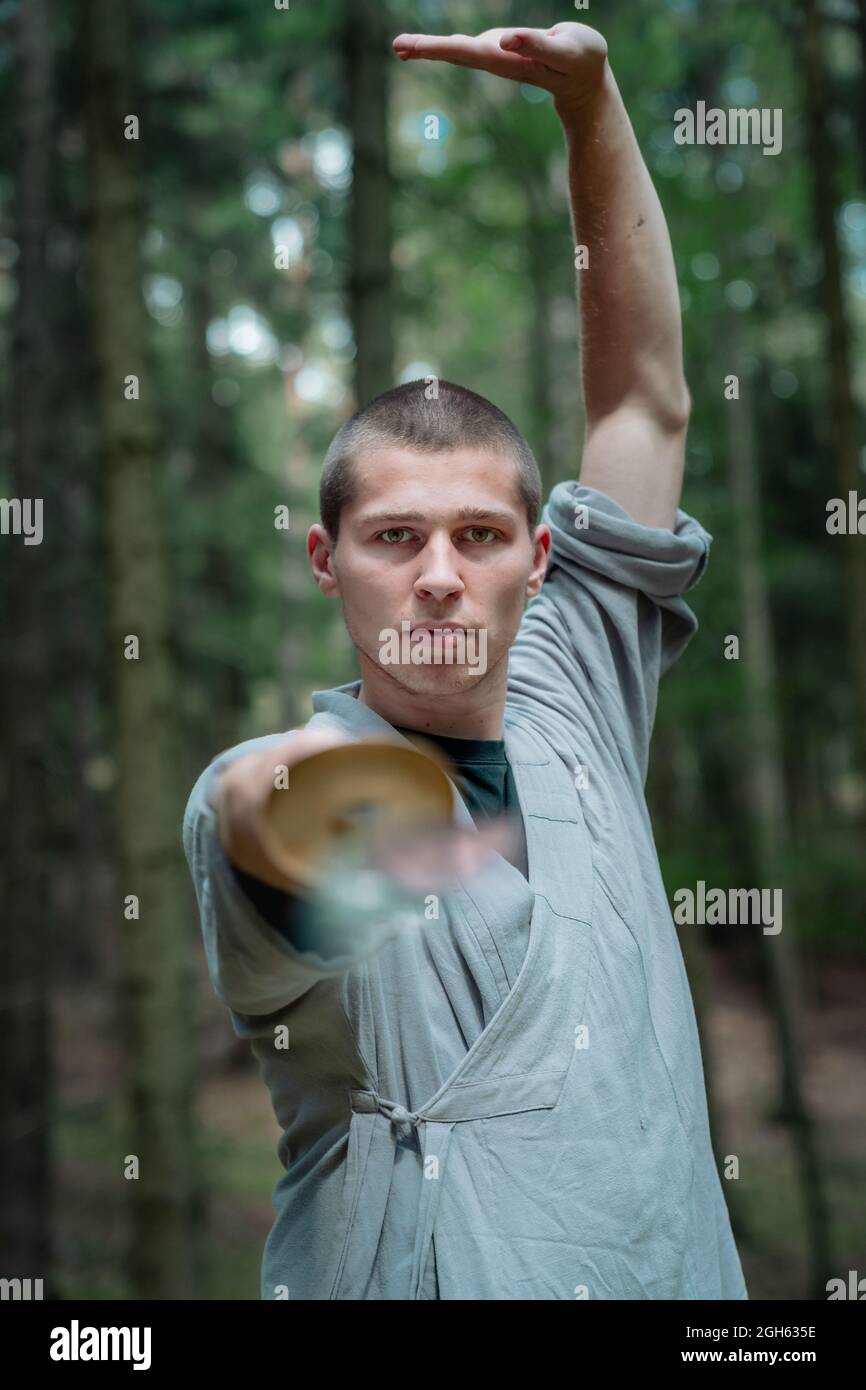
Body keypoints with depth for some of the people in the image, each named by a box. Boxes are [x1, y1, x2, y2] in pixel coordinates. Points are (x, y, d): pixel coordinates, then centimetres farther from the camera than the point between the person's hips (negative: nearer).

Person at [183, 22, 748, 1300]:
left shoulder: (568, 690, 0)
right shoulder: (262, 789, -15)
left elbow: (646, 399, 5)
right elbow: (256, 815, -40)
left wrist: (591, 100, 0)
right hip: (431, 1269, -5)